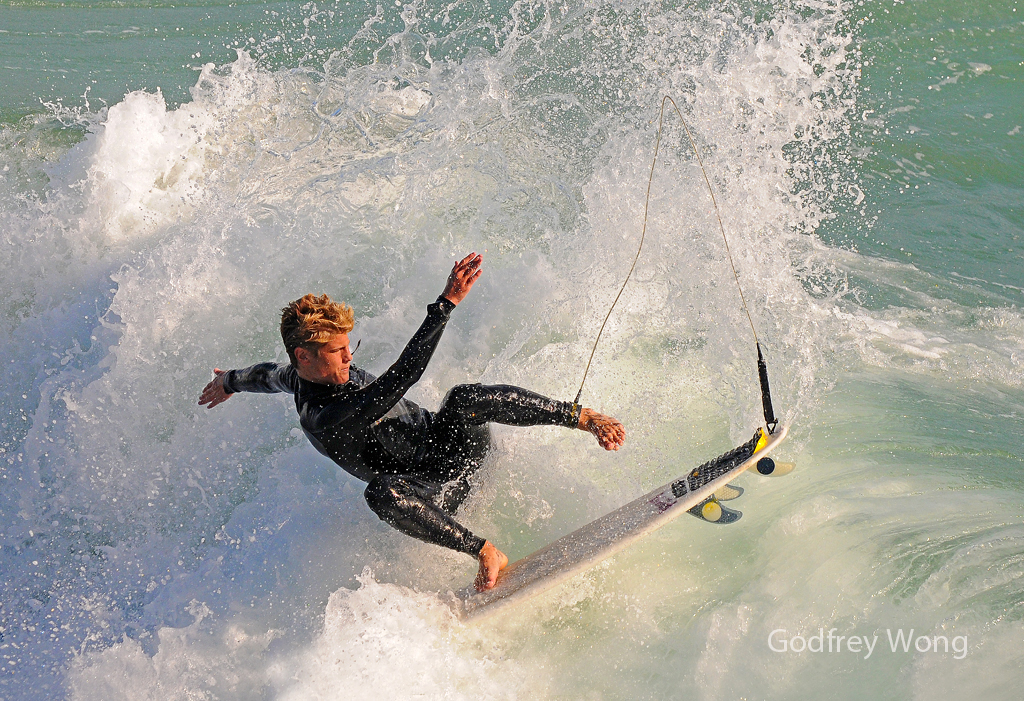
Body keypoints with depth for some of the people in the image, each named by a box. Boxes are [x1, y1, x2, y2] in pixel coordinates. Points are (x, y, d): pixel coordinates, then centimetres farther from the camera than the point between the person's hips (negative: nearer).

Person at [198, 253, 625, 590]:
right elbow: (402, 376, -41)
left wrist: (230, 382, 44)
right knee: (382, 493, -42)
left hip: (455, 443, 7)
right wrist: (447, 303, -44)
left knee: (465, 398, -27)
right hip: (436, 491, -7)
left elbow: (270, 374, 22)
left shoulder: (308, 374, -3)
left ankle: (582, 417, -24)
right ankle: (486, 554, -33)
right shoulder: (328, 420, -29)